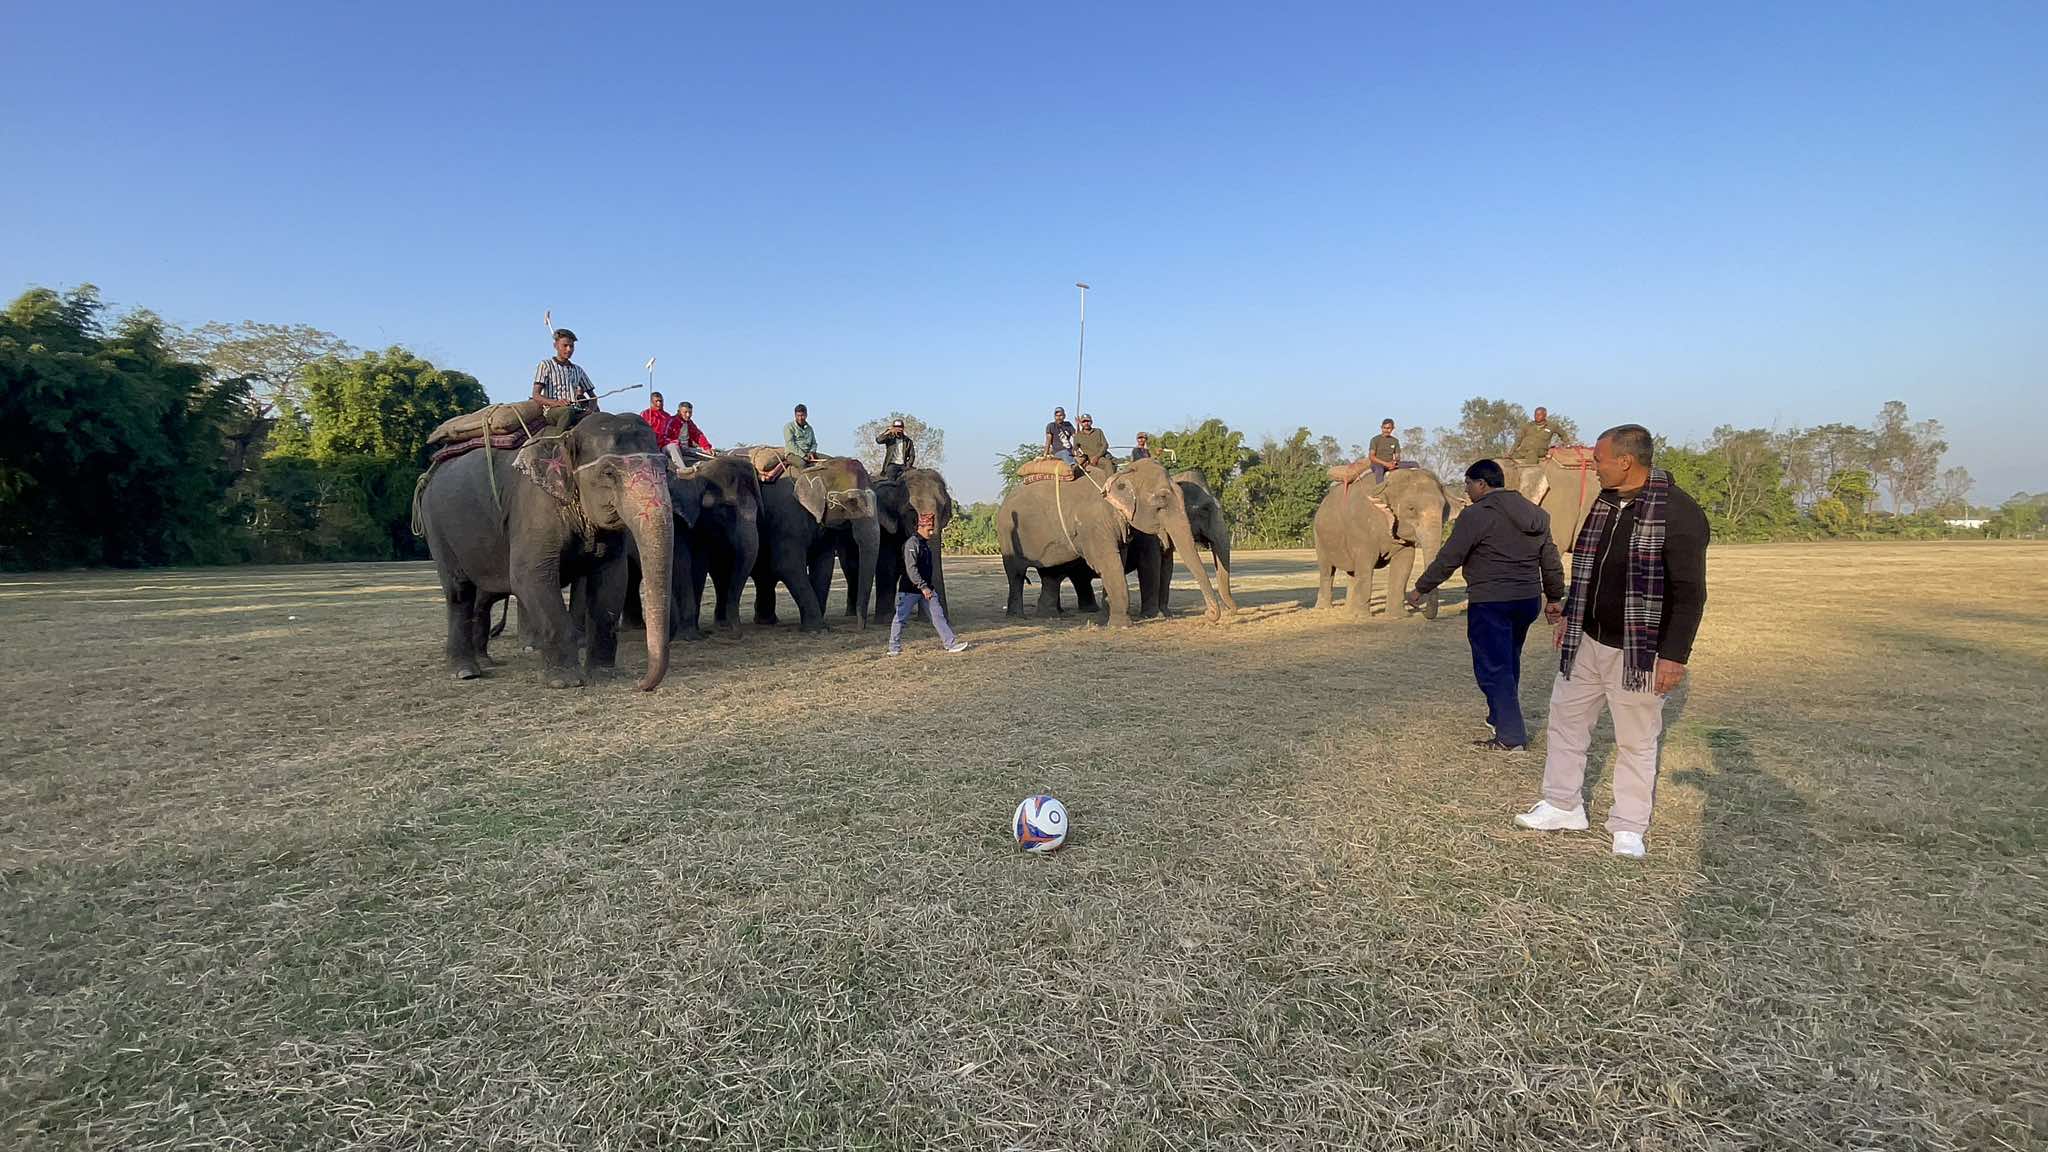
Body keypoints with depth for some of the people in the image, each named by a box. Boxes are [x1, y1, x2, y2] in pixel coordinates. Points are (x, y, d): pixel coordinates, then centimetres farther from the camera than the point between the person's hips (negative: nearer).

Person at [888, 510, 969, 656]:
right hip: (909, 589, -8)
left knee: (938, 614, 3)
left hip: (926, 587, 8)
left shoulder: (926, 543, 13)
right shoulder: (911, 543, -15)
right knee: (901, 617, 2)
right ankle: (894, 648, 11)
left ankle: (951, 643, 2)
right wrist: (923, 587, -25)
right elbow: (911, 568, -22)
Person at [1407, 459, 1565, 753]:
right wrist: (1554, 597, 26)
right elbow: (1551, 562, 16)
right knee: (1509, 662, 22)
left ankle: (1510, 736, -2)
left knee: (1493, 668, -2)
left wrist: (1420, 589, -3)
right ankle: (1499, 716, 35)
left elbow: (1448, 559, -12)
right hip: (1528, 600, 8)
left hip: (1490, 603, -8)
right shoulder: (1535, 515, 12)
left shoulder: (1477, 515, -12)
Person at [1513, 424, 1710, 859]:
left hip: (1638, 650, -7)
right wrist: (1569, 614, 20)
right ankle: (1563, 805, 27)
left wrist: (1674, 655, -20)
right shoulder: (1603, 502, 6)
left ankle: (1629, 827, 21)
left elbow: (1690, 591, -18)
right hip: (1586, 642, 8)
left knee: (1636, 741, 6)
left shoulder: (1678, 512, -17)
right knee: (1565, 717, 13)